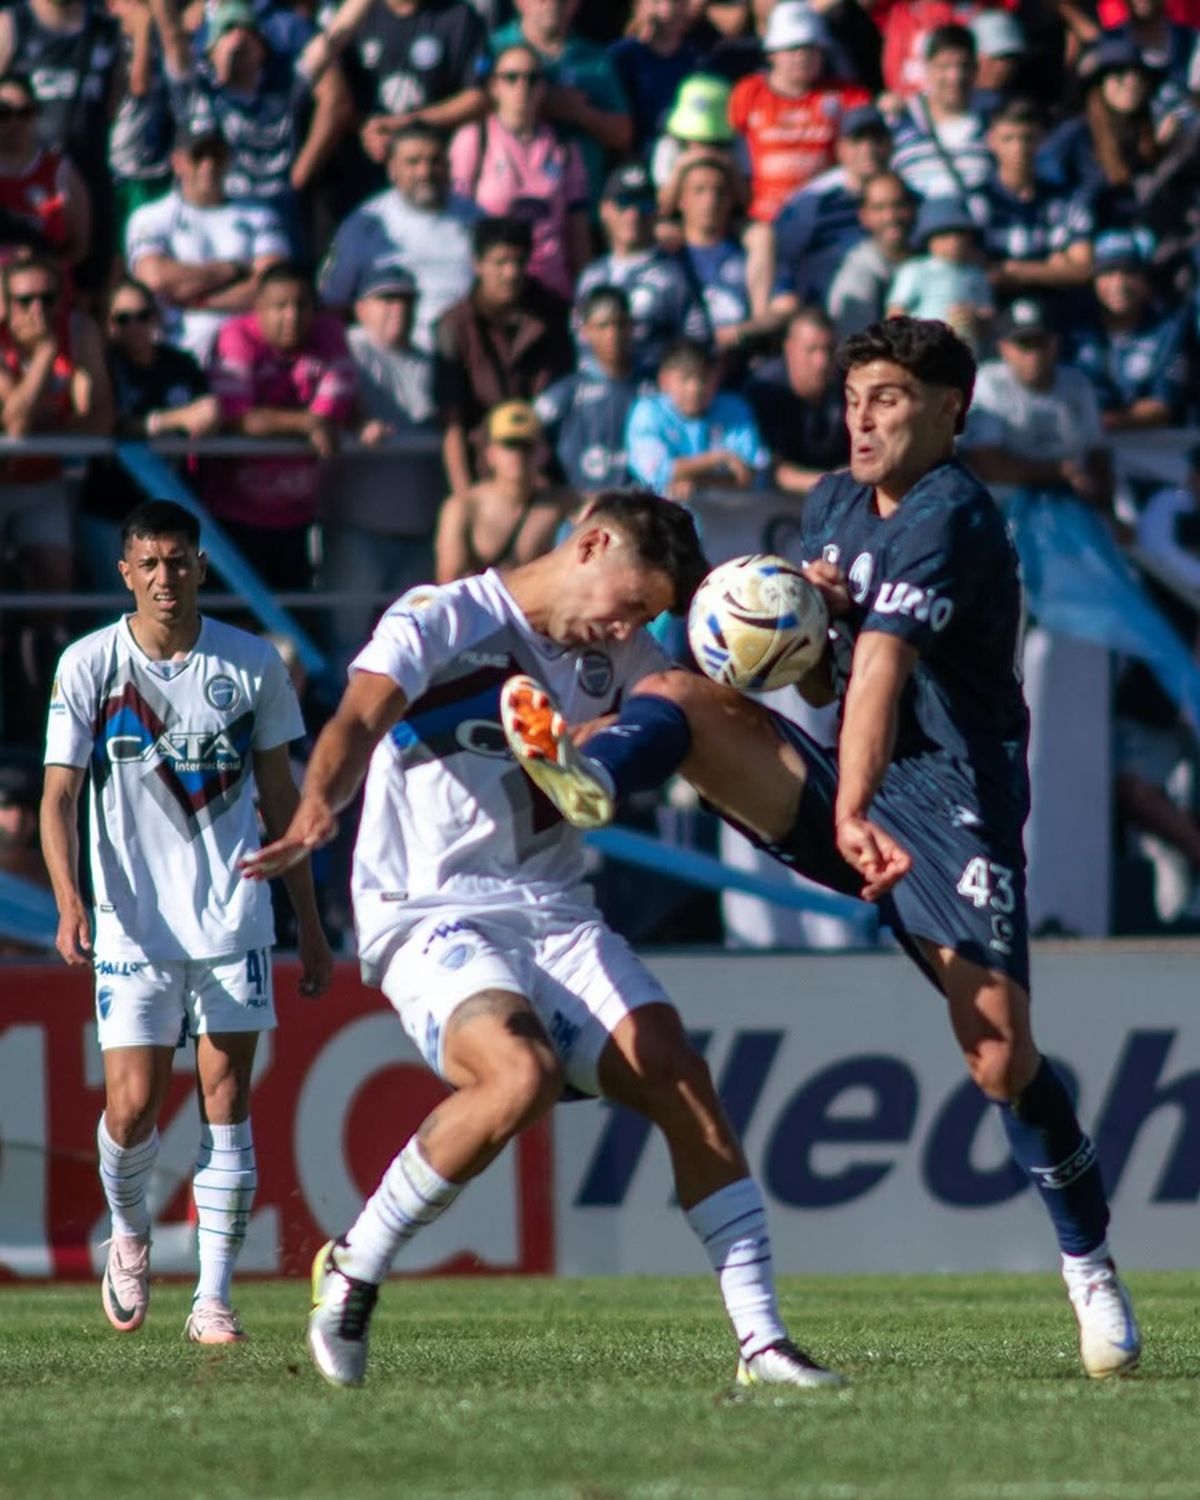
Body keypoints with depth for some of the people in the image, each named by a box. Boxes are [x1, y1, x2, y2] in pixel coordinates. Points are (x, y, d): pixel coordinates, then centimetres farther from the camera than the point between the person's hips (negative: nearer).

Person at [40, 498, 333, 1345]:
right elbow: (59, 797, -2)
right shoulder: (89, 665, -2)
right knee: (133, 1106, -7)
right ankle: (130, 1235, 25)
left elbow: (279, 797, 11)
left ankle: (214, 1298, 0)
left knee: (227, 1097, -4)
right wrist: (69, 900, -19)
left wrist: (310, 926, 12)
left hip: (234, 918, 1)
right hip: (133, 924, -1)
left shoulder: (252, 664, 3)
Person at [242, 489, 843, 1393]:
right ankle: (352, 1274, -14)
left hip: (555, 913, 6)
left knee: (678, 1076, -11)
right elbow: (358, 723, -25)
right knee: (522, 1075, -32)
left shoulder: (615, 657, 12)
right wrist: (317, 812, -46)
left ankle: (762, 1342, -7)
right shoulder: (442, 623, -9)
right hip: (432, 913, -6)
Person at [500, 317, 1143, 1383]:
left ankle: (1093, 1271, 3)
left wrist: (853, 813, -43)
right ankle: (586, 779, -48)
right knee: (682, 696, -16)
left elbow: (882, 669, -31)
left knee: (1002, 1058, -14)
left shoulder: (949, 519, -16)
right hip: (849, 785, 7)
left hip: (952, 802, -7)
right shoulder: (834, 505, 12)